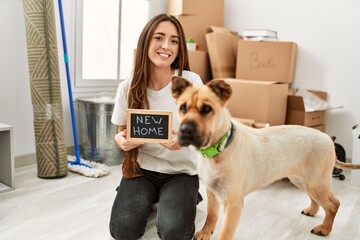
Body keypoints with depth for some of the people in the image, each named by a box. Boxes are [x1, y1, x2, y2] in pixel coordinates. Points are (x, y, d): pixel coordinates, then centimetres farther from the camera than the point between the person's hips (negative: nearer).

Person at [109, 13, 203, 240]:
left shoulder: (191, 81, -14)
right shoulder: (128, 87, -8)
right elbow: (122, 132, 6)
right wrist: (121, 139, -20)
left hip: (181, 171, -1)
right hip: (141, 169, 2)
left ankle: (186, 198, 13)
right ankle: (148, 199, 17)